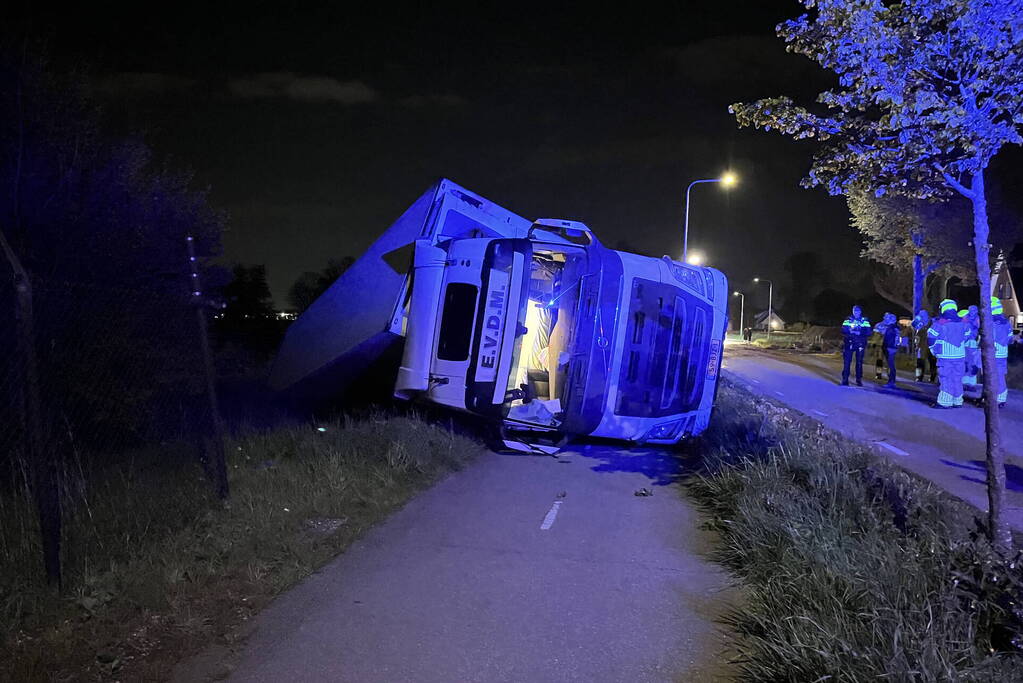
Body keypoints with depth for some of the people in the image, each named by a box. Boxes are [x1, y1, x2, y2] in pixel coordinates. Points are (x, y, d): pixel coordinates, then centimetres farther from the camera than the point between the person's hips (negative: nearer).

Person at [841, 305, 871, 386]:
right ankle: (845, 380, 0)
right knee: (846, 361, -3)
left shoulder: (865, 321, 5)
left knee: (859, 362, 6)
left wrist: (859, 333, -18)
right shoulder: (848, 320, 7)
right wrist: (851, 332, -18)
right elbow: (843, 330, -4)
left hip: (860, 344, 0)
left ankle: (859, 380, 15)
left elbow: (868, 332, -5)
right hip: (849, 343, 0)